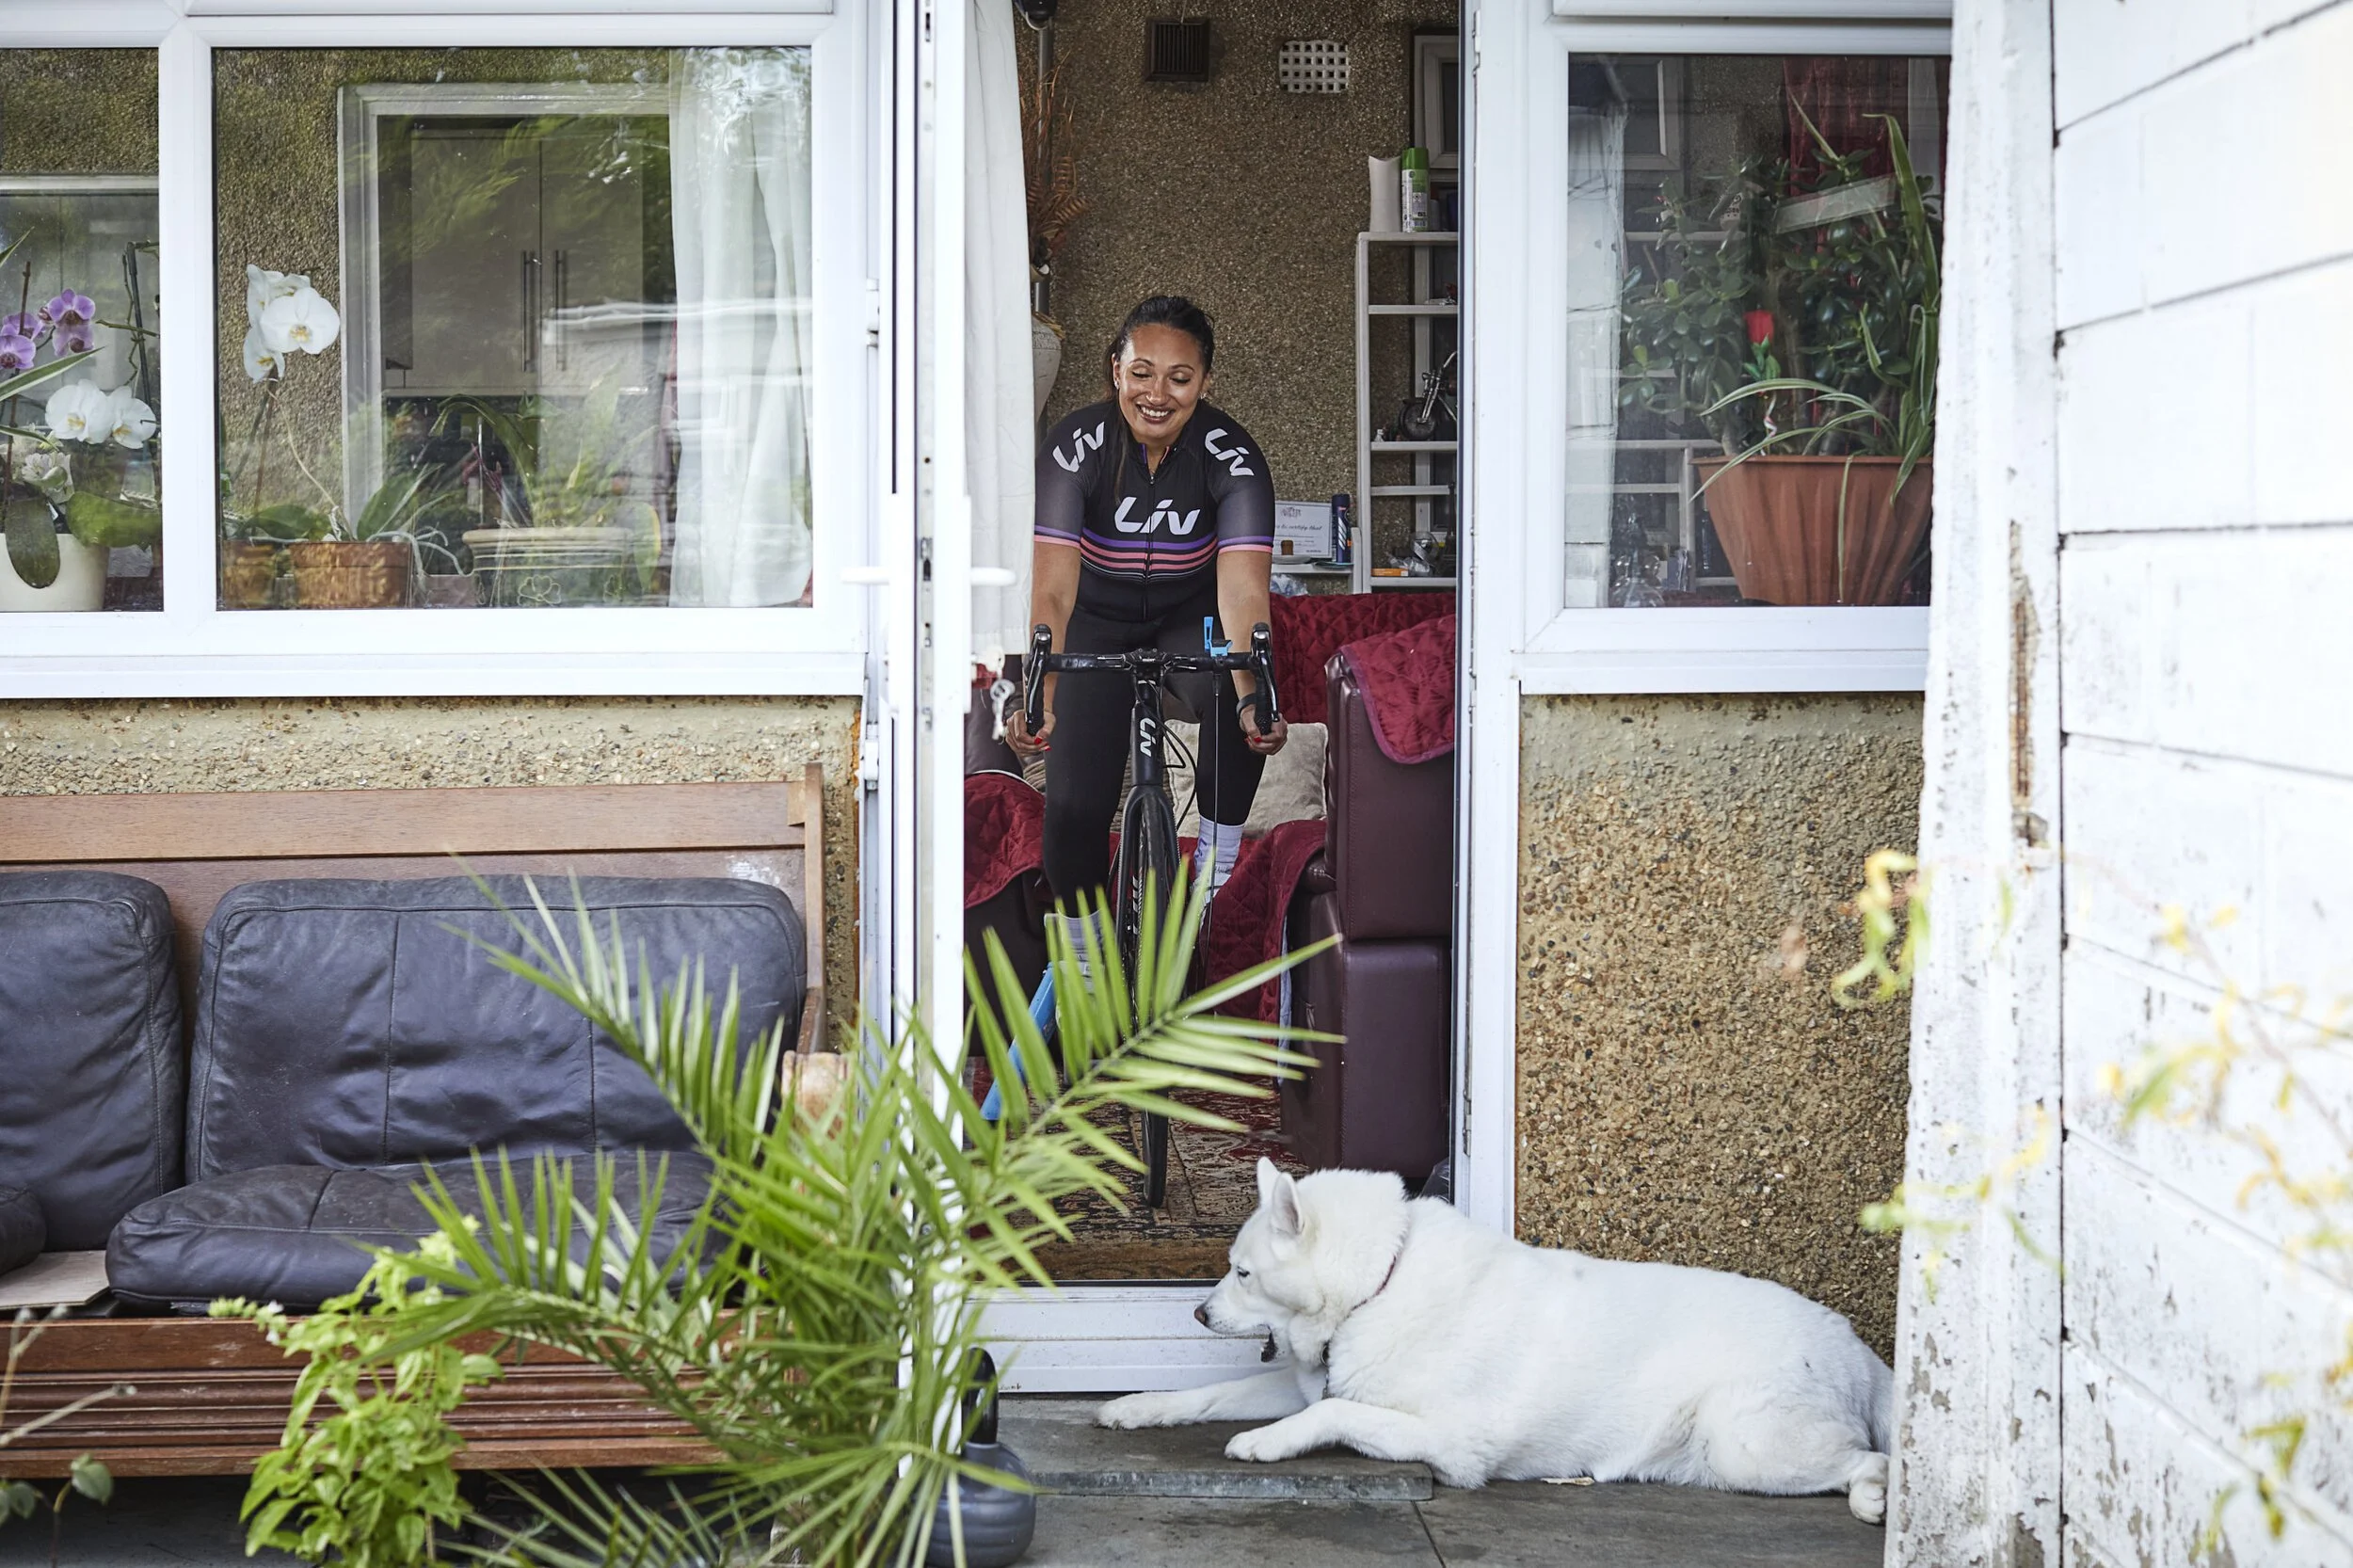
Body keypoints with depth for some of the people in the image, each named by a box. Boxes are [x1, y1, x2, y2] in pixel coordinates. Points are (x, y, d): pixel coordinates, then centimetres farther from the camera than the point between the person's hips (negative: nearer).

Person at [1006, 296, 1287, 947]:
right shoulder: (1076, 444, -27)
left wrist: (1253, 695, -54)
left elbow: (1242, 589, -38)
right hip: (1100, 618, 0)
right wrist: (1037, 700, -50)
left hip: (1191, 613, 0)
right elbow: (1053, 586, -36)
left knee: (1234, 705, -32)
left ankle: (1216, 872, -12)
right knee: (1075, 799, -10)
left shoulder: (1231, 455, -26)